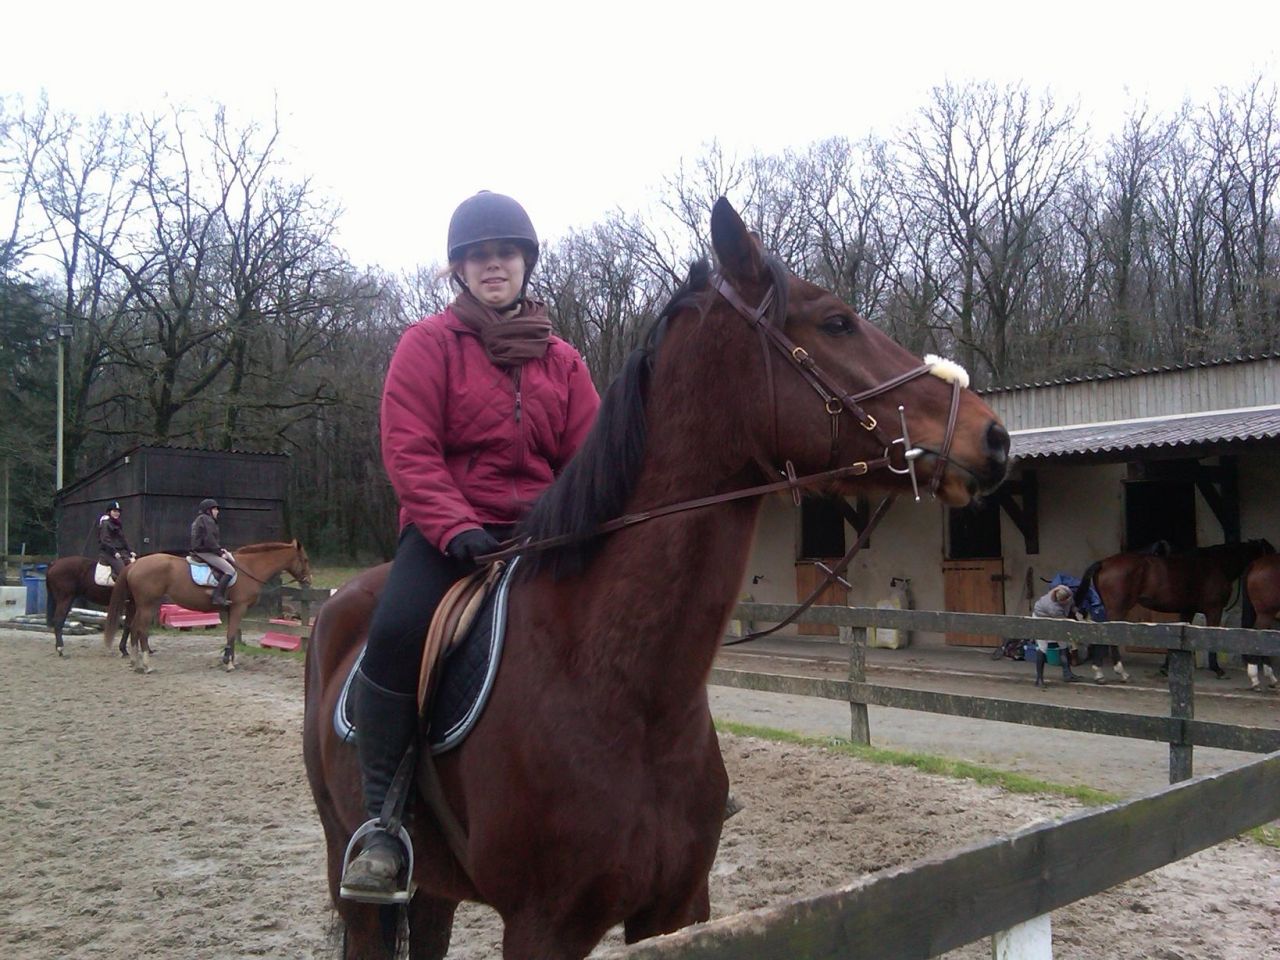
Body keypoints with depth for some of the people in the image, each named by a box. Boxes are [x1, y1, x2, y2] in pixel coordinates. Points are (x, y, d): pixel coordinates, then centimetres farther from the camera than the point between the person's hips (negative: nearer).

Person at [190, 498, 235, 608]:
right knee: (230, 570, -19)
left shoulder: (200, 519, 21)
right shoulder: (207, 520, -11)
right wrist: (220, 553, -12)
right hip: (204, 552, -11)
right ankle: (218, 597, -26)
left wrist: (220, 549, 12)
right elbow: (209, 540, -20)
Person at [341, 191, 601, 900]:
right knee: (396, 629, -31)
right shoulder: (428, 343, 2)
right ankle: (381, 821, -18)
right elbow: (408, 450, -8)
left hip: (539, 527, 4)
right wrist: (456, 528, -21)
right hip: (446, 527, -4)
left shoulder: (561, 360, 12)